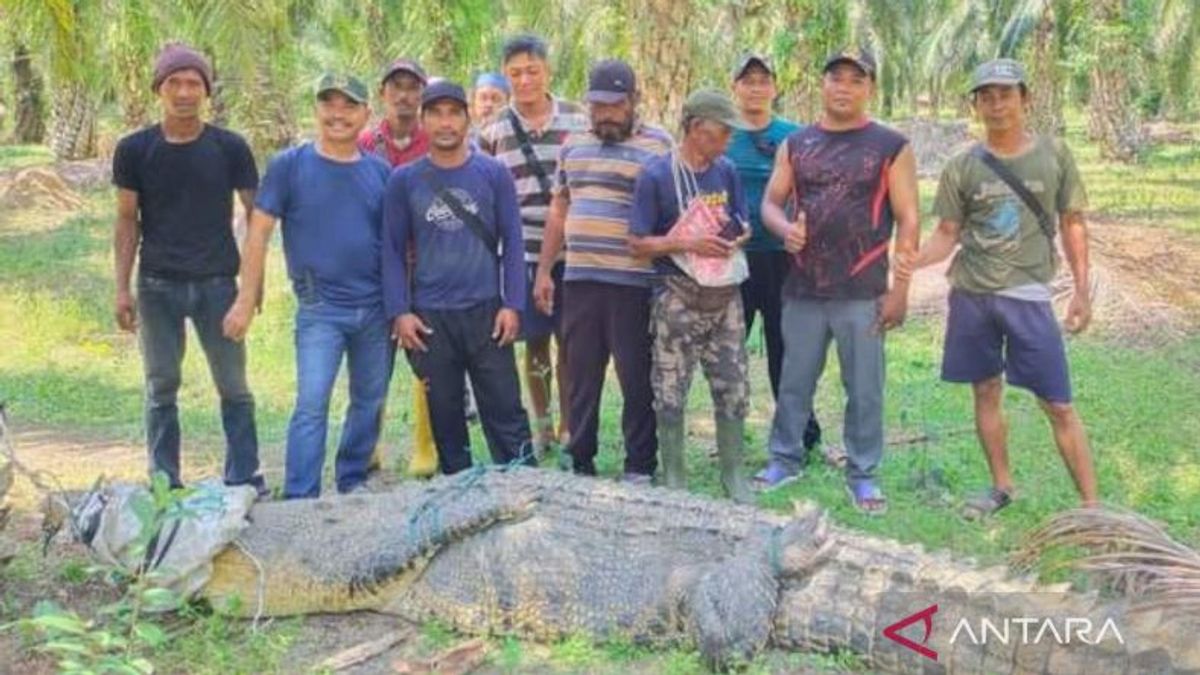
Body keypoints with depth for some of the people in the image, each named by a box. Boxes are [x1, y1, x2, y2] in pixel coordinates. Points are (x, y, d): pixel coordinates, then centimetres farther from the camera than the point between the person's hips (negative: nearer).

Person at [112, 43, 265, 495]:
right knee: (161, 387, 8)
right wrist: (122, 289, 0)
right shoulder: (135, 150, 0)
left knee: (233, 385, 4)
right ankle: (165, 484, 17)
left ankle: (244, 479, 15)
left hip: (217, 283, -1)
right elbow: (127, 222, 4)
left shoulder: (229, 148, -1)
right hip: (158, 286, 1)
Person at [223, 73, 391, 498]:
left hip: (377, 307, 4)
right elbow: (259, 232, -5)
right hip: (320, 308, -4)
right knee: (311, 404, -9)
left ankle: (353, 483, 31)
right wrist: (246, 301, -10)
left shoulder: (380, 172, 5)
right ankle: (298, 502, -4)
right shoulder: (289, 165, -4)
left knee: (370, 401, 13)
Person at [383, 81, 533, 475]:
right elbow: (393, 250, 5)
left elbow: (512, 242, 3)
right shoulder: (404, 180, 4)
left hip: (486, 312, -1)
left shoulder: (493, 173, 2)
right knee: (445, 413, 10)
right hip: (429, 317, 1)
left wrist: (512, 304, -5)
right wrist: (399, 312, -4)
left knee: (505, 408, 0)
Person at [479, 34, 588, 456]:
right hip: (523, 254, 0)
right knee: (535, 341, 8)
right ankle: (541, 425, 24)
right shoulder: (494, 132, 2)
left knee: (570, 340, 6)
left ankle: (567, 425, 20)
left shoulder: (578, 122, 2)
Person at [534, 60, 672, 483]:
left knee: (637, 380, 3)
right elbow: (558, 210, 18)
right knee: (581, 378, 11)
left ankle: (640, 467, 14)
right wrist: (543, 271, 13)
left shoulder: (658, 145, -4)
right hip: (578, 281, 5)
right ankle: (580, 463, 22)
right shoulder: (574, 145, 14)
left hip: (633, 285, -5)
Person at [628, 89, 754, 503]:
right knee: (670, 395, 3)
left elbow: (742, 225, 15)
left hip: (725, 296, 5)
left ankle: (732, 475, 22)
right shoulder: (656, 176, -9)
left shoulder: (726, 171, 5)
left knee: (733, 390, 8)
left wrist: (738, 239, -9)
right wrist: (686, 243, -22)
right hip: (678, 300, -4)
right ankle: (673, 479, 18)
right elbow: (637, 244, -9)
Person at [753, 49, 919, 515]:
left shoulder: (891, 147, -1)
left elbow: (907, 220, -3)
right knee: (794, 382, 11)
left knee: (864, 389, 3)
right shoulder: (795, 145, 9)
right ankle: (785, 459, 26)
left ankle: (862, 474, 16)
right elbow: (771, 202, 12)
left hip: (863, 294, -3)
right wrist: (784, 229, -12)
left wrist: (900, 289, -8)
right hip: (803, 289, 3)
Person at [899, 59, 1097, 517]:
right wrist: (913, 261, -17)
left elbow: (1073, 225, 5)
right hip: (971, 294, 2)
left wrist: (1081, 291, 0)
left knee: (1058, 405, -2)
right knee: (986, 392, 11)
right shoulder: (963, 167, 1)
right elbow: (948, 234, 3)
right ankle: (1001, 486, 27)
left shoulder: (1054, 155, 0)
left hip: (1028, 296, -2)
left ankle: (1091, 506, 4)